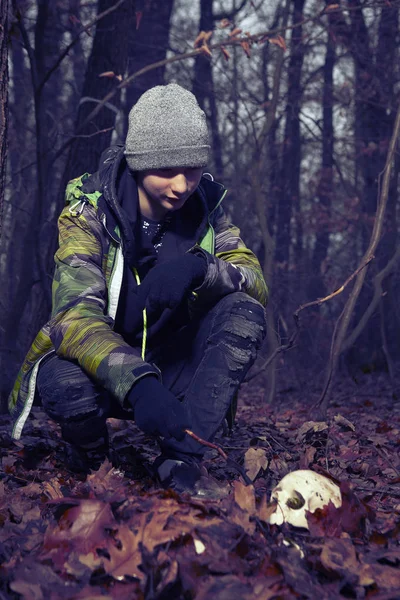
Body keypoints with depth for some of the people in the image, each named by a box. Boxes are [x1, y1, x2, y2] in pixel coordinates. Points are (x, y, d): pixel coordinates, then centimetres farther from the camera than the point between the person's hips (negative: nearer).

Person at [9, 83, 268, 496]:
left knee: (244, 313, -22)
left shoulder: (203, 206, -6)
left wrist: (200, 267, -36)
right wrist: (136, 383, -49)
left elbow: (256, 286, -13)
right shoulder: (90, 210, -18)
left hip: (169, 366, 3)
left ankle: (181, 462, -29)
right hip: (99, 368, -3)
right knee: (64, 382, -38)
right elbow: (74, 314, -31)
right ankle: (93, 456, -3)